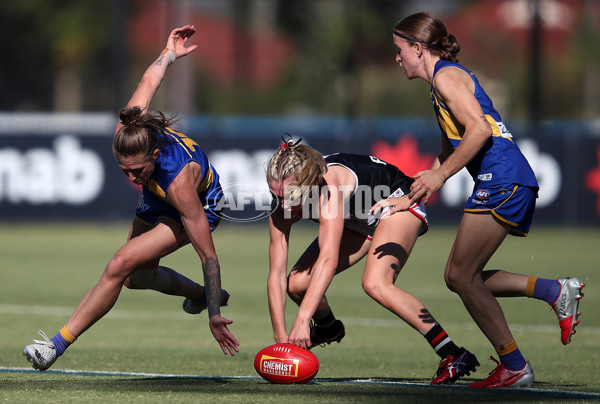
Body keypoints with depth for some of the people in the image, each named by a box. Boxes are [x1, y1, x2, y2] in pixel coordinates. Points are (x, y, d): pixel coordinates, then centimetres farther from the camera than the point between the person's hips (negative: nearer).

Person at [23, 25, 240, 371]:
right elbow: (149, 82, -11)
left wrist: (215, 316, -34)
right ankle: (199, 295, 51)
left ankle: (58, 345, -19)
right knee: (138, 276, 23)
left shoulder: (180, 183, -45)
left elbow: (209, 257, -37)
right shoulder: (128, 132, -32)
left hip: (200, 207, -7)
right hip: (157, 200, 7)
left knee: (122, 264, -25)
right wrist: (170, 54, 11)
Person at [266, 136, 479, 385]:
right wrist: (281, 338, -32)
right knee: (297, 283, -5)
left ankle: (454, 356, -27)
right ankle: (328, 328, 32)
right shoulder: (282, 207, -22)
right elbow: (276, 274, -23)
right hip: (358, 221, 7)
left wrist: (301, 321, -56)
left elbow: (328, 259, -50)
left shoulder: (329, 188, -41)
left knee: (375, 284, -31)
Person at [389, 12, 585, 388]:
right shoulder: (445, 81, 25)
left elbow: (479, 129, -19)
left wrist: (440, 175, -14)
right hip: (506, 185, 10)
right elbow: (450, 148, 32)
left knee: (462, 276, -7)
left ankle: (515, 367, -5)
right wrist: (422, 187, 28)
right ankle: (557, 291, 7)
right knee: (458, 277, 10)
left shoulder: (446, 75, -6)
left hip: (501, 180, -10)